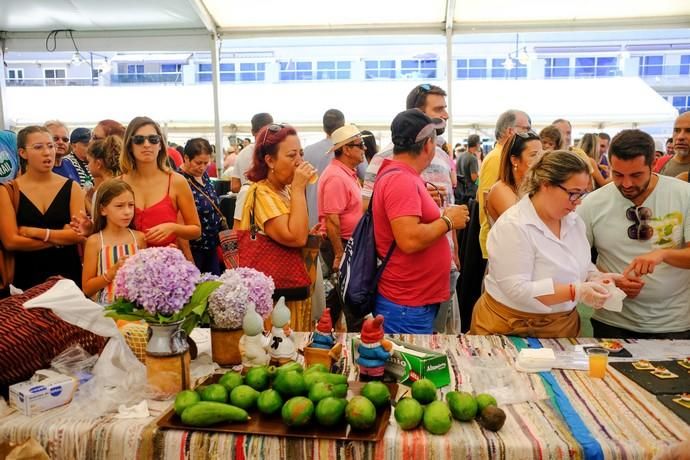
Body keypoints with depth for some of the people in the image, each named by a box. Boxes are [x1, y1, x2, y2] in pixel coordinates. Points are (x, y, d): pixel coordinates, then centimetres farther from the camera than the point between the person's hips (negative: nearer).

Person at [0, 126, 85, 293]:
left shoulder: (71, 187, 0)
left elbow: (80, 234, -8)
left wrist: (35, 232, -13)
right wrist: (61, 238, -11)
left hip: (68, 273, 1)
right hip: (27, 276, -1)